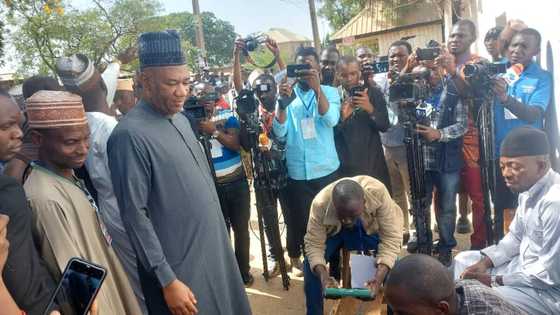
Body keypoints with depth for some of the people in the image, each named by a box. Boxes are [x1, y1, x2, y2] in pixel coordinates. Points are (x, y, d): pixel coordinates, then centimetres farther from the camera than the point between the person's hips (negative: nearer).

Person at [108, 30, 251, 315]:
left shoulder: (181, 119, 5)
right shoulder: (130, 135, -20)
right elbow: (135, 216, -19)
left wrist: (220, 237, 16)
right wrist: (167, 280, -17)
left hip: (215, 252, 8)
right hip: (180, 266, -8)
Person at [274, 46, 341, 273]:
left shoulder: (329, 92, 2)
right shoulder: (286, 94, 3)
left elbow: (331, 120, -18)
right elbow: (279, 132, -8)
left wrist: (317, 88, -29)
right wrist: (283, 103, -24)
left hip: (326, 169, 0)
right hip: (297, 173, 0)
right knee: (302, 220, 9)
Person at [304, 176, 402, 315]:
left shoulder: (378, 192, -39)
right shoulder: (320, 203, -36)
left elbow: (391, 237, -34)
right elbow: (314, 245, -27)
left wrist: (380, 275, -46)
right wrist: (322, 274, -45)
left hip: (370, 228, 0)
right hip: (333, 230, 0)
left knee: (392, 264, -23)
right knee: (310, 264, -20)